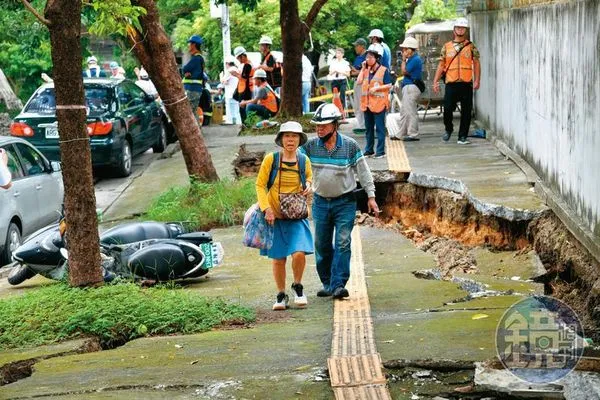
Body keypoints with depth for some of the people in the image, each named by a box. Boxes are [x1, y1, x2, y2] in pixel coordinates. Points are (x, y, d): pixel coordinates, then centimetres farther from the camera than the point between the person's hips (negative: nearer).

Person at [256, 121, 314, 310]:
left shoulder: (304, 160, 0)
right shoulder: (271, 159, -7)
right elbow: (260, 184, -2)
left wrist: (308, 185, -3)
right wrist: (266, 208, -12)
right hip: (274, 216, -1)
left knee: (299, 253, -16)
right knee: (278, 258, 6)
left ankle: (297, 286, 11)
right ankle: (281, 295, 24)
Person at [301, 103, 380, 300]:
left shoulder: (350, 145, -6)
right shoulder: (311, 145, -2)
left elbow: (363, 171, 0)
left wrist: (371, 196, -1)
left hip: (345, 202, -3)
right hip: (320, 202, 3)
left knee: (342, 243, -9)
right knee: (322, 245, 8)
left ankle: (339, 284, -10)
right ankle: (327, 284, 20)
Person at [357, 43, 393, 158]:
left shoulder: (384, 70, -7)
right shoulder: (366, 70, 11)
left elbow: (389, 85, -9)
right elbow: (359, 82, 0)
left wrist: (377, 88, -18)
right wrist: (363, 69, 0)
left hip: (379, 103, -7)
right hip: (367, 103, 7)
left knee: (380, 128, -2)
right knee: (369, 128, 13)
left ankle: (381, 151, 2)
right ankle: (369, 150, 21)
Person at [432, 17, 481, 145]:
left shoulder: (471, 47, 8)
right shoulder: (446, 47, 11)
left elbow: (476, 64, 5)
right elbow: (441, 65, 12)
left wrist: (477, 80, -7)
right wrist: (435, 82, 5)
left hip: (466, 84, 0)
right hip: (451, 83, 0)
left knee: (466, 111, 1)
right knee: (447, 109, -5)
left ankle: (462, 137, 9)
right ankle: (448, 129, 22)